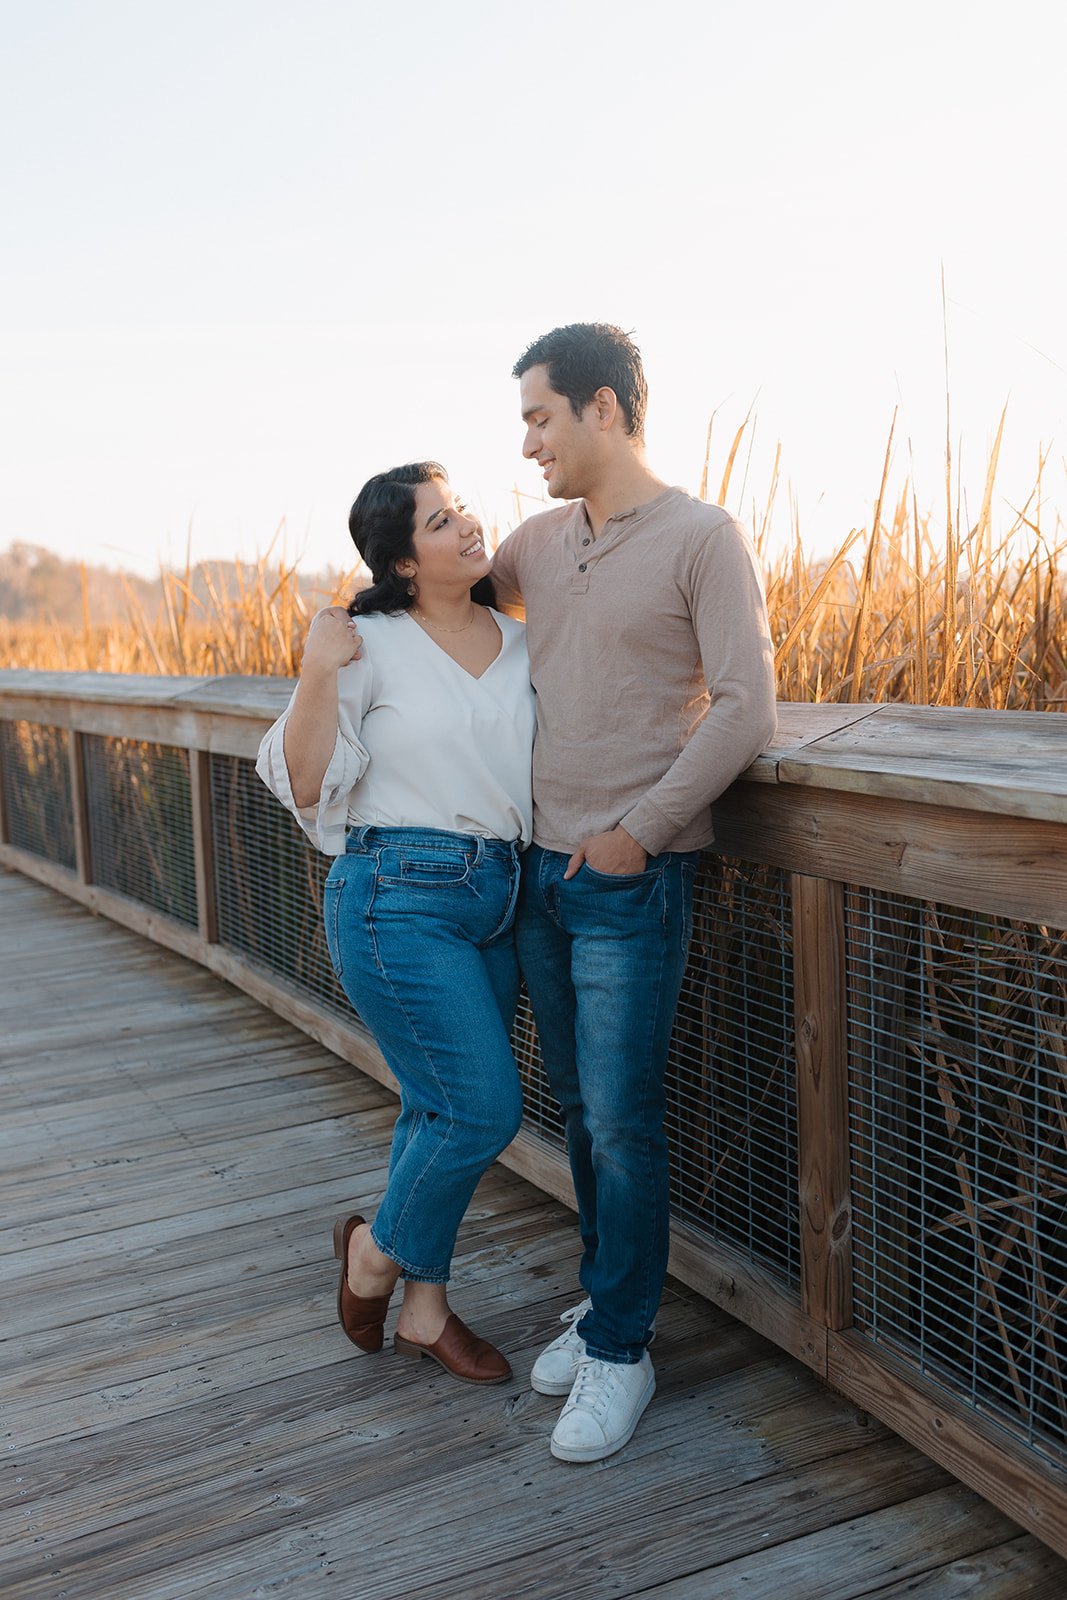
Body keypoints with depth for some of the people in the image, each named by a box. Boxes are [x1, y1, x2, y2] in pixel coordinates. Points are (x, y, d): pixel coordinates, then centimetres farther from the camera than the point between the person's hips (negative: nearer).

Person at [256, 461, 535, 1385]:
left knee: (443, 1107, 13)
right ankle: (376, 1248, 20)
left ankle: (424, 1309, 29)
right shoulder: (369, 646, -6)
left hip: (497, 898, 6)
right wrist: (316, 676, -19)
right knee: (484, 1106, -8)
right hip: (400, 898, -6)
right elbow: (305, 787, -9)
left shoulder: (520, 643, 9)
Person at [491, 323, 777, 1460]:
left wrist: (637, 832, -14)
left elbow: (744, 712, -14)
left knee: (621, 1123, -1)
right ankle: (602, 1299, 34)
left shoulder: (702, 538, -8)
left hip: (633, 881, -6)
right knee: (578, 1109, 16)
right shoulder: (539, 541, 10)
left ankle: (620, 1352, 17)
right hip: (542, 870, 6)